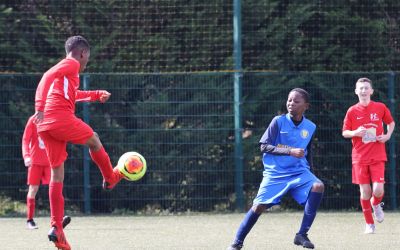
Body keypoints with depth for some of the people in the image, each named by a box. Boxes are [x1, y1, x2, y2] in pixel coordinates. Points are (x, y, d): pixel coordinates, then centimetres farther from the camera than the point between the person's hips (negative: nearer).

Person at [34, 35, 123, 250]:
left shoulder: (65, 67, 28)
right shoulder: (71, 64, 1)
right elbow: (48, 77, -18)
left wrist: (97, 95, 51)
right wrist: (40, 106, -27)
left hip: (46, 125, 9)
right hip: (61, 118, -9)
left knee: (57, 174, 7)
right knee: (94, 140, 20)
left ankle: (56, 228, 0)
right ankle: (110, 178, 42)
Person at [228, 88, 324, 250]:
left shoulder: (310, 127, 3)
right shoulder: (279, 121, -8)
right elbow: (264, 146, -13)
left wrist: (310, 172, 21)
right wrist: (290, 152, -22)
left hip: (299, 172, 2)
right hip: (275, 173, -2)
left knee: (318, 186, -24)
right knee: (259, 206, -10)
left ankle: (302, 235, -17)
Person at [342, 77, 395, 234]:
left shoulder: (380, 108, 1)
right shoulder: (352, 111, 0)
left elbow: (391, 122, 18)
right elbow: (344, 132, 6)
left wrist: (388, 135, 0)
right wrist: (355, 133, -15)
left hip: (377, 156, 0)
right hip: (359, 157, 0)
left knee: (378, 190, -12)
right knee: (364, 191, -1)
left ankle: (376, 204, 25)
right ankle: (369, 224, 14)